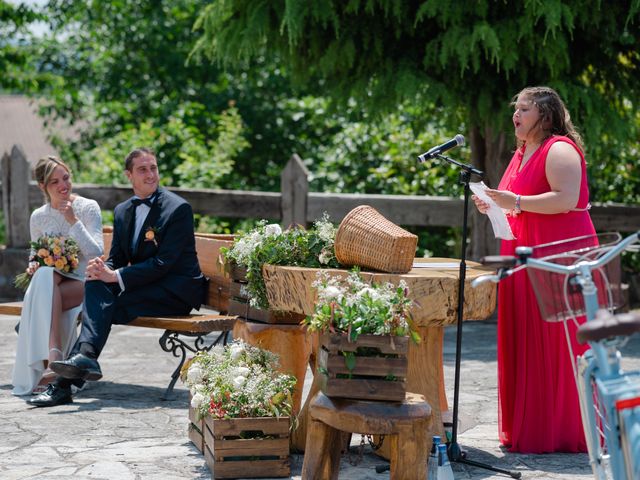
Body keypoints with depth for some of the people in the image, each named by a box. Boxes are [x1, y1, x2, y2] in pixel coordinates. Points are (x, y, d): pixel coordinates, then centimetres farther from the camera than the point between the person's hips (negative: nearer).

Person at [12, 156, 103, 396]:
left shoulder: (88, 208, 0)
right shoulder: (38, 217, 10)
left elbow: (96, 253, -9)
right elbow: (36, 256, 22)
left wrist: (73, 221, -15)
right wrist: (33, 266, -2)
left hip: (83, 283, -3)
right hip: (50, 282, 3)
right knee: (44, 274, -35)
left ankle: (51, 362, -39)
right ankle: (53, 359, -47)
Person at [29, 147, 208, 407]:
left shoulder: (178, 208, -10)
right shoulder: (122, 211, 12)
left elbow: (163, 263, -18)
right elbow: (116, 259, 12)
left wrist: (115, 276, -23)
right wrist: (102, 269, -14)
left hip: (177, 290, -6)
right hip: (144, 286, 6)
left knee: (110, 306, -26)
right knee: (96, 284, -22)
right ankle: (85, 355, -35)